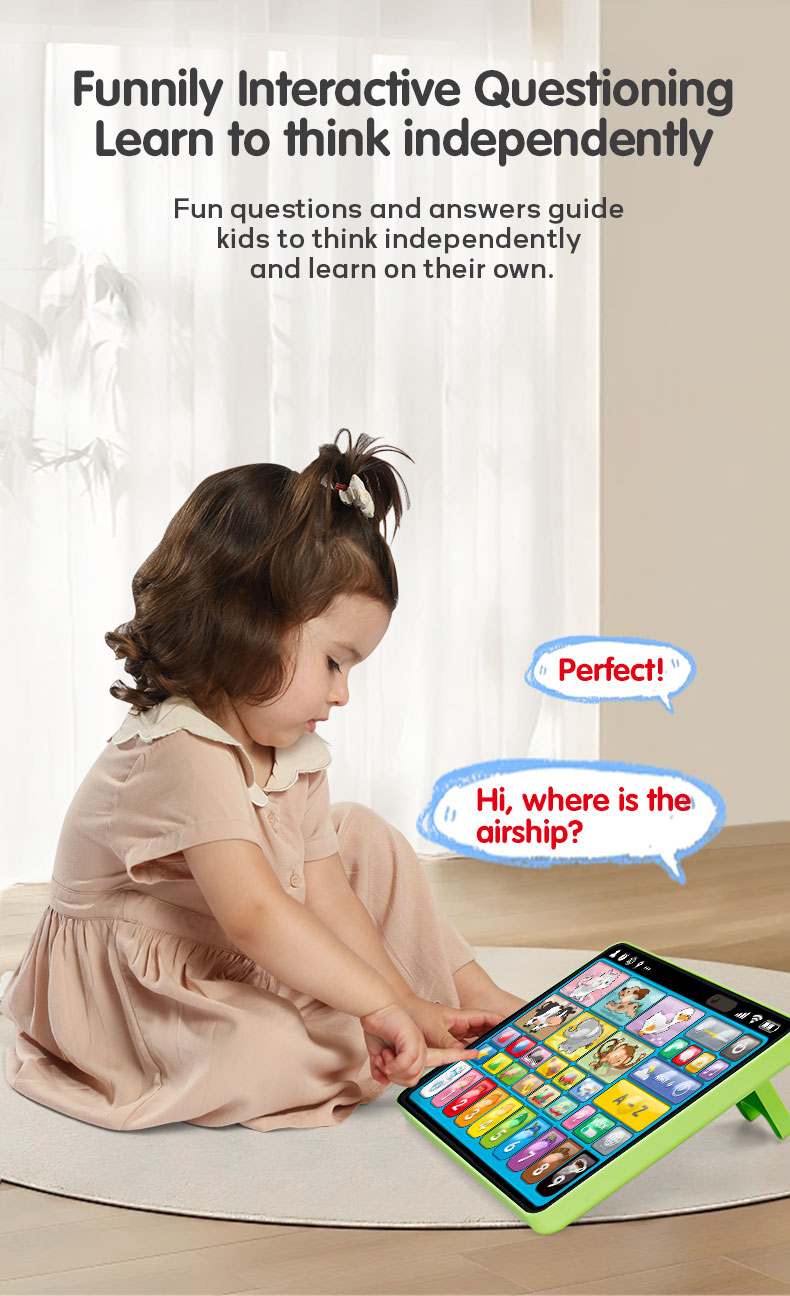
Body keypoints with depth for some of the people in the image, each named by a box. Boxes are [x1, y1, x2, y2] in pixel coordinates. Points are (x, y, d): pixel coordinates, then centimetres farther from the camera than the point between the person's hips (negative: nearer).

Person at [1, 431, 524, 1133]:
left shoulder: (292, 755, -2)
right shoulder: (183, 752, -34)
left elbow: (325, 893, -4)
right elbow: (256, 915, -41)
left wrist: (405, 999, -12)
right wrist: (383, 1005, -37)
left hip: (243, 960, 9)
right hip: (134, 988, -9)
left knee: (364, 838, 8)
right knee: (255, 1049, -37)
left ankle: (467, 991, 6)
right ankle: (421, 1056, -15)